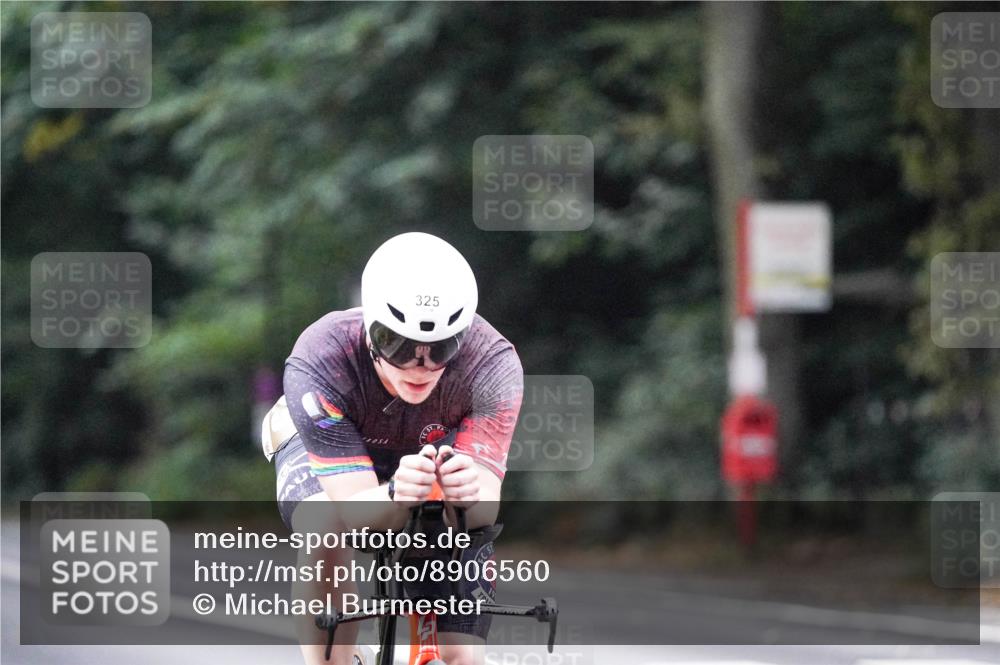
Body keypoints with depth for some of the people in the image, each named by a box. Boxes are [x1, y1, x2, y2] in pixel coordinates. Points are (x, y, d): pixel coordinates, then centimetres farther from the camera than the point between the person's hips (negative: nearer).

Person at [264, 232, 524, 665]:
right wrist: (395, 496, -63)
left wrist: (471, 494, -63)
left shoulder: (493, 364, -34)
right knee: (328, 529, -38)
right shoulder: (318, 363, -38)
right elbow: (352, 510, -40)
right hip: (329, 450, -2)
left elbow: (486, 509, -39)